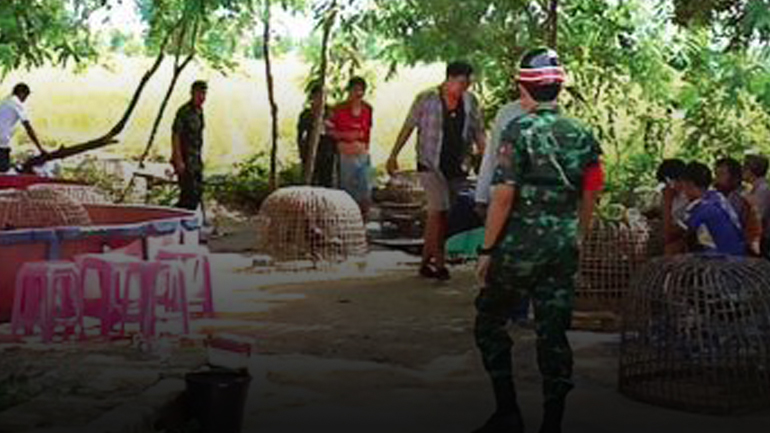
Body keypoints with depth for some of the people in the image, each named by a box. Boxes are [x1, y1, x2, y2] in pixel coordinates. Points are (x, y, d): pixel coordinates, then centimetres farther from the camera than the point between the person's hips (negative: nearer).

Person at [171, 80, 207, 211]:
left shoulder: (199, 111, 11)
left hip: (196, 159, 9)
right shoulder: (184, 112, -16)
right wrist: (178, 161, -23)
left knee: (197, 193, 10)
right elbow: (175, 136, -19)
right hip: (185, 159, -9)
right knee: (189, 193, -9)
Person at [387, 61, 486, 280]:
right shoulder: (426, 99, -5)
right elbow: (408, 127, 0)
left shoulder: (470, 102, 5)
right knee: (439, 210, -12)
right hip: (431, 164, -4)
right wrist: (394, 155, -1)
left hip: (458, 166, 4)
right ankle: (439, 262, -5)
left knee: (446, 215, 6)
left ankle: (427, 260, 15)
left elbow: (478, 132, 9)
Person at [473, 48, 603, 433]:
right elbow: (589, 199, 11)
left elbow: (503, 196, -14)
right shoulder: (582, 136, 7)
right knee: (553, 332, 8)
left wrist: (487, 249, -8)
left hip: (519, 246, -5)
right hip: (563, 249, 5)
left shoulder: (519, 131, -10)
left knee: (490, 322, 12)